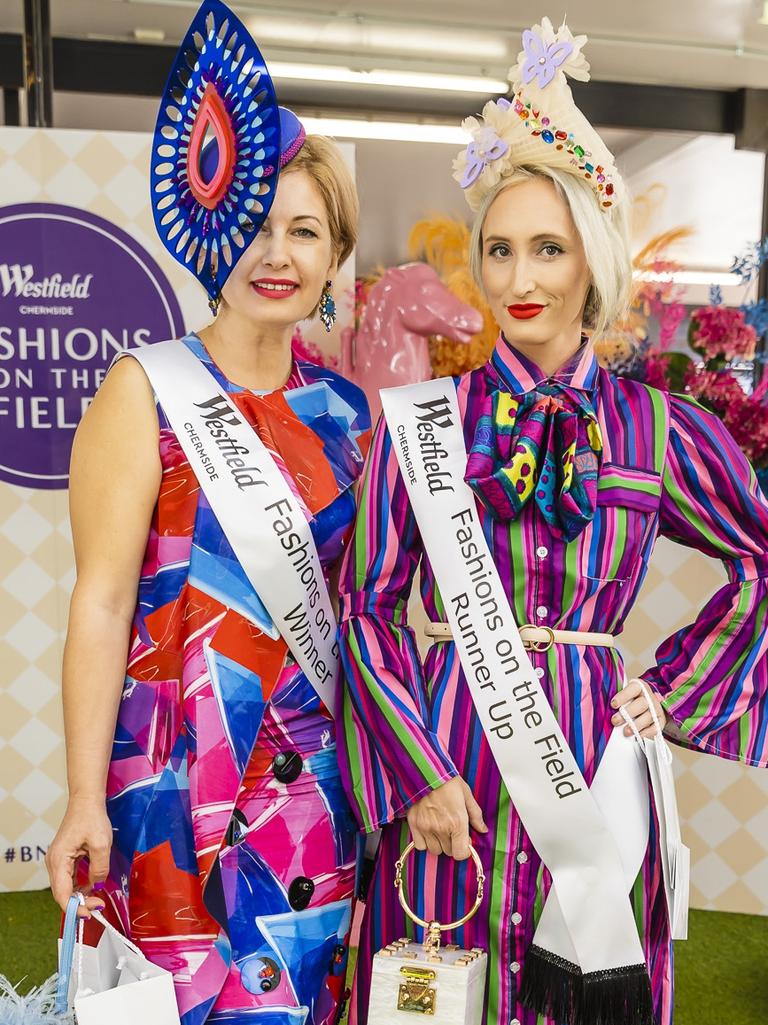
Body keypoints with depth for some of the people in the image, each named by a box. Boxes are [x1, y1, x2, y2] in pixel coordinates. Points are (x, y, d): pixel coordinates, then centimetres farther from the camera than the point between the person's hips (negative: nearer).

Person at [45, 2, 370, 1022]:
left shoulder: (344, 409, 5)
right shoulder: (147, 391, -8)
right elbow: (101, 601, -11)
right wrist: (87, 799, -12)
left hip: (311, 767, 5)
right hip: (176, 755, -4)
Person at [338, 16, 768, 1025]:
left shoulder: (656, 427, 0)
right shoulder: (422, 418, -4)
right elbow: (368, 604, -3)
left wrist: (675, 693, 5)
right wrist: (419, 771, -10)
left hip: (593, 759, 1)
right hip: (447, 760, -1)